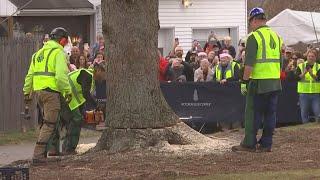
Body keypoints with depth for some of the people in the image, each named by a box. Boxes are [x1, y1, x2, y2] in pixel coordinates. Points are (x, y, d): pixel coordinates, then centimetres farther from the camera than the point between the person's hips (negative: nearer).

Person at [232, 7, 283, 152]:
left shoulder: (254, 37, -10)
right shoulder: (276, 36, 13)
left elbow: (249, 63, -16)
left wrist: (244, 81, -12)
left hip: (258, 82, -7)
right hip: (275, 82, 7)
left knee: (253, 113, -1)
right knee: (270, 113, 8)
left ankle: (249, 143, 0)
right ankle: (266, 144, 10)